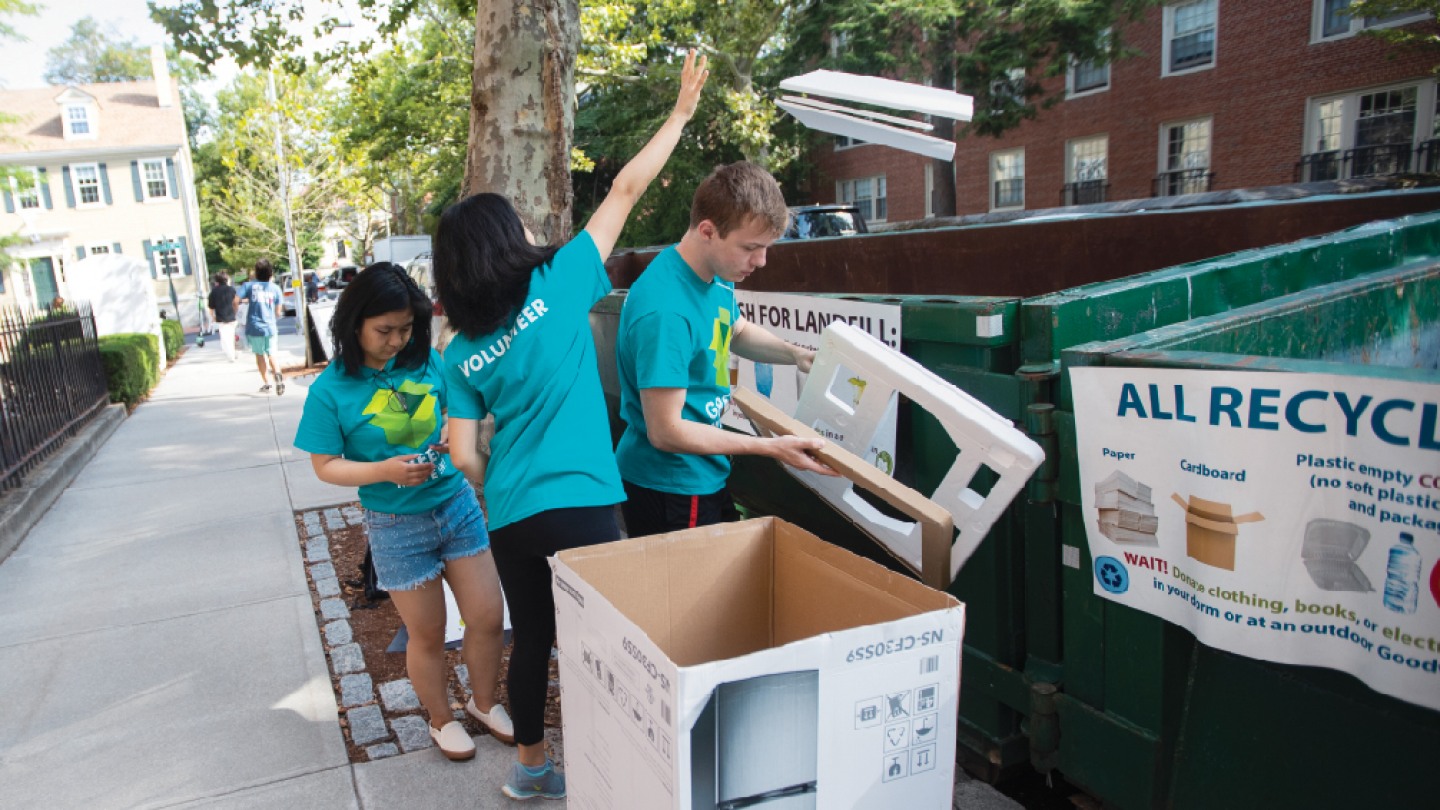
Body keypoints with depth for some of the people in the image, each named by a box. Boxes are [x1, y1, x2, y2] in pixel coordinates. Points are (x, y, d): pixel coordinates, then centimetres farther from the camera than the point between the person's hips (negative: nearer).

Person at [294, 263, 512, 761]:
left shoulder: (428, 362, -4)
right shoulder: (331, 390, -11)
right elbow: (326, 466, -7)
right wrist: (385, 470, -23)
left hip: (457, 504, 3)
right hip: (397, 526, -3)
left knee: (488, 617, 8)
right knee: (428, 634, 11)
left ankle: (484, 703, 35)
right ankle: (442, 720, 38)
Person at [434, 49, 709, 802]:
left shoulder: (461, 354, 5)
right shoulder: (557, 284, -6)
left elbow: (463, 456, 2)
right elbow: (625, 191, -1)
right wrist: (682, 112, 7)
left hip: (510, 517, 5)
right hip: (580, 506, -5)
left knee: (532, 638, 20)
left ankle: (529, 765, 36)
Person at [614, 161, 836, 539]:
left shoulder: (717, 276, 0)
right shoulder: (664, 311, -29)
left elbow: (737, 331, 22)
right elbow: (666, 432, -27)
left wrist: (796, 354, 3)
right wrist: (771, 447, -22)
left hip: (705, 477, 9)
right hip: (668, 489, -9)